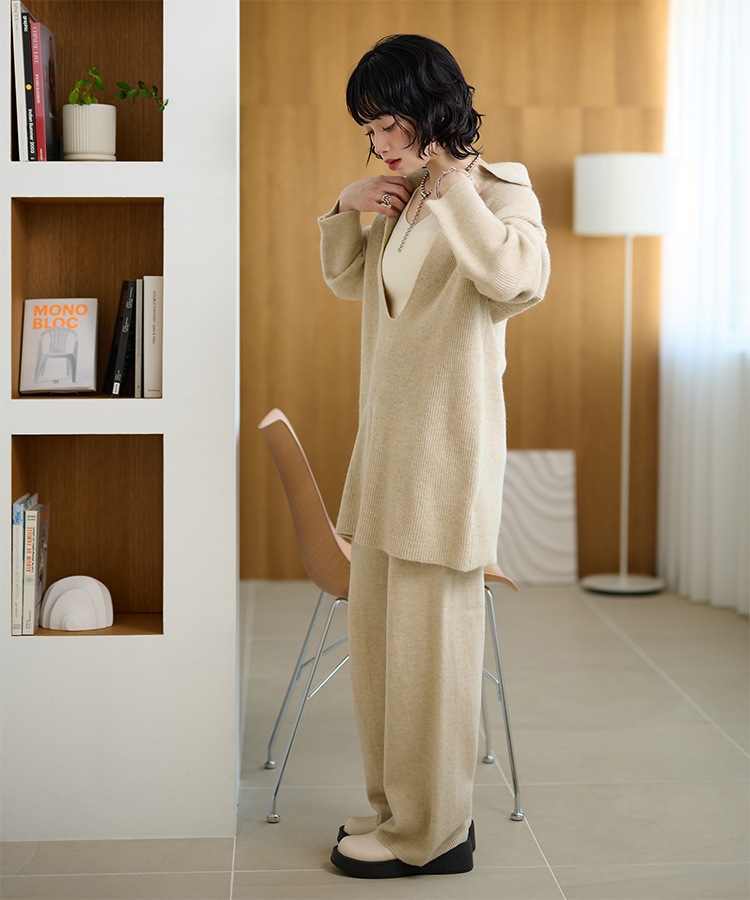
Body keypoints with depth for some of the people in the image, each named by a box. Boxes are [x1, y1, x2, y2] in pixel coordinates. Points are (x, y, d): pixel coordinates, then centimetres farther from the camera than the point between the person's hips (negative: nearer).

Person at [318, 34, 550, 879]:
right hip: (387, 438, 8)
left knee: (429, 639, -2)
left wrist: (454, 189, -19)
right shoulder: (405, 201, 14)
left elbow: (520, 281, -28)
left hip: (447, 439, -8)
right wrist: (347, 208, 10)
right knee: (377, 634, 14)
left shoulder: (499, 190, -7)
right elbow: (345, 280, 28)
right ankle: (398, 803, 28)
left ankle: (431, 833, 11)